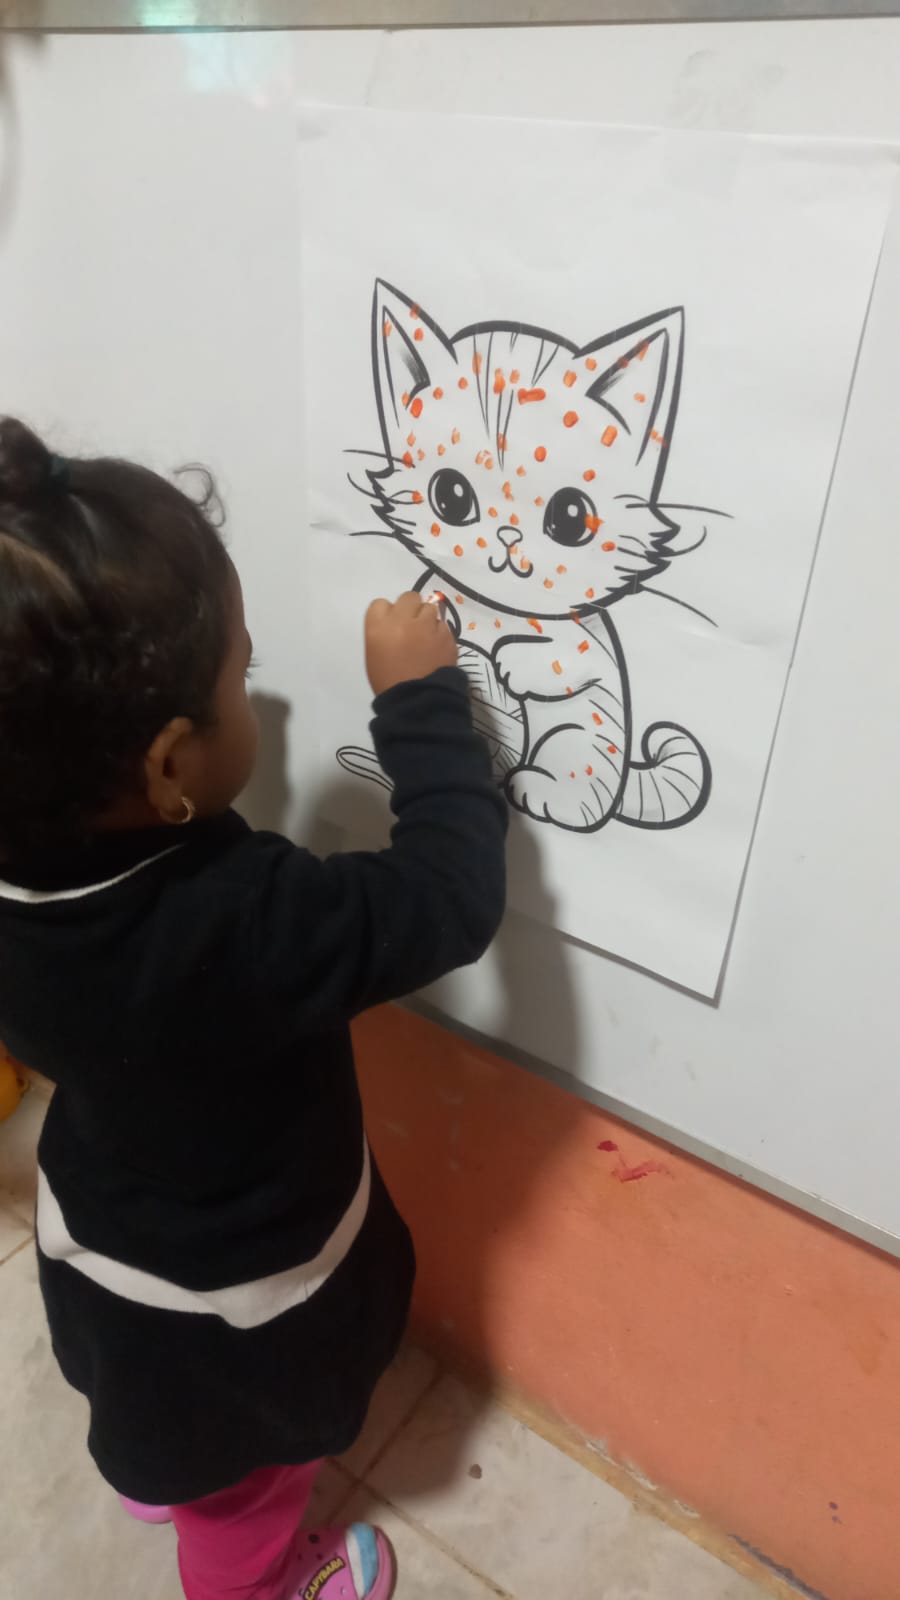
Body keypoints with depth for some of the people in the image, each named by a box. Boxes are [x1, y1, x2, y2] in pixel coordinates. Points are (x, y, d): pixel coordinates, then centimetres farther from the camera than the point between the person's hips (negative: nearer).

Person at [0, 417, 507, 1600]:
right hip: (238, 1294, -5)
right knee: (243, 1485, 30)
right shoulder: (240, 928, -46)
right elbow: (455, 896, -35)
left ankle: (156, 1479, 71)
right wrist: (421, 696, -27)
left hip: (96, 1233, 6)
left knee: (156, 1414, 40)